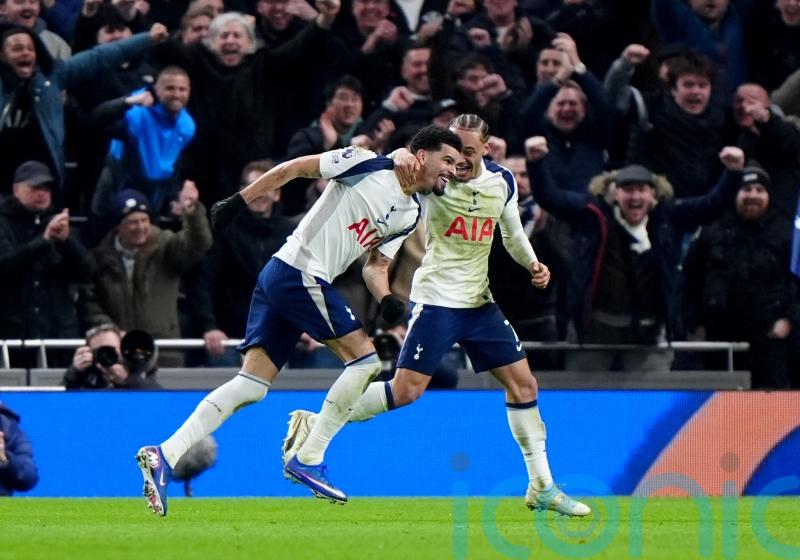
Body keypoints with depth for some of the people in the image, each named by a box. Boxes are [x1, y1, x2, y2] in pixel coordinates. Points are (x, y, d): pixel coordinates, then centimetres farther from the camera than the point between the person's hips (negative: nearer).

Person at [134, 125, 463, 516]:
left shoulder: (410, 214, 16)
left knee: (252, 385, 1)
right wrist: (238, 202, -8)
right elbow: (294, 167, -5)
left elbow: (375, 266, 17)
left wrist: (386, 299, -4)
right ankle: (308, 460, -1)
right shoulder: (370, 167, -7)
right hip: (300, 274, -9)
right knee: (365, 360, -6)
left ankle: (164, 456, -5)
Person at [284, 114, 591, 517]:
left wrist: (532, 264, 3)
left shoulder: (502, 182, 4)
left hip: (479, 301, 6)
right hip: (435, 298, -6)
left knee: (523, 383, 3)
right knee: (406, 390, -14)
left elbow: (512, 232, 19)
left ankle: (542, 487, 12)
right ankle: (313, 426, -3)